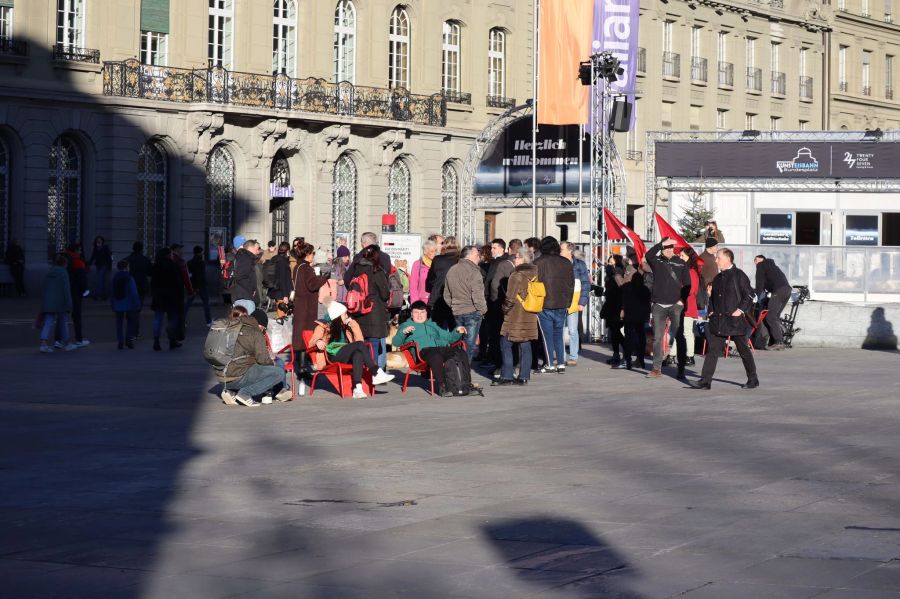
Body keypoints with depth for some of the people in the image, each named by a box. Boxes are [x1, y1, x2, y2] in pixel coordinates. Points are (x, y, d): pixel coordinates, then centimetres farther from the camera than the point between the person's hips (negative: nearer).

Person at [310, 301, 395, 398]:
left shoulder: (345, 327, 26)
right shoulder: (324, 326, 12)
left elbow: (359, 340, 19)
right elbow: (311, 343, 1)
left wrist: (354, 325, 11)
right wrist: (318, 342, -22)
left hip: (346, 356, 4)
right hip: (333, 356, -4)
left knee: (358, 353, -35)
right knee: (360, 345, -28)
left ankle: (358, 388, -52)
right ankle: (377, 374, -33)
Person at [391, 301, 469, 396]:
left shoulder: (432, 325, 39)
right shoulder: (406, 325, 28)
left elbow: (448, 337, 36)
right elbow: (395, 343, 13)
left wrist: (457, 332, 16)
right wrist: (403, 332, -5)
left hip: (442, 348, 4)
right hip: (424, 350, -4)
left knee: (461, 353, -24)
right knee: (435, 356, -41)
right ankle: (441, 386, -42)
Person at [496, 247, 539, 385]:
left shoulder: (517, 276, -15)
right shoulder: (534, 274, 8)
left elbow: (510, 297, -15)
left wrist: (505, 308, 2)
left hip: (515, 317, -7)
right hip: (530, 317, 7)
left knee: (505, 344, 0)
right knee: (525, 346, 9)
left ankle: (507, 376, -3)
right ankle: (524, 376, 9)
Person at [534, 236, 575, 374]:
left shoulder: (538, 263, -6)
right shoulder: (566, 263, 8)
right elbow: (571, 285, 12)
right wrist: (568, 304, 17)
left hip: (544, 306, -4)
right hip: (562, 306, 4)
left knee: (547, 335, 2)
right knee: (558, 334, 12)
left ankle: (550, 364, 1)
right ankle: (561, 364, 7)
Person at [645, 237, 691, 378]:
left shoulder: (681, 263, 7)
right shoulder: (656, 261, 6)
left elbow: (687, 284, 8)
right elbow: (649, 255, -16)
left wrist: (682, 299, -3)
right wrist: (662, 243, -21)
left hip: (676, 305, -1)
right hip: (658, 305, 1)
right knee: (657, 338, 2)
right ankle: (657, 368, 6)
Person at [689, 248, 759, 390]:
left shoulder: (738, 275, -7)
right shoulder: (718, 278, 15)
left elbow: (749, 295, -9)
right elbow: (713, 296, 26)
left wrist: (741, 310, -15)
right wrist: (711, 310, 13)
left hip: (735, 319, -6)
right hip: (718, 319, 6)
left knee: (744, 350, 4)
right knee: (712, 350, 0)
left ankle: (753, 380, 16)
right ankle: (705, 381, -2)